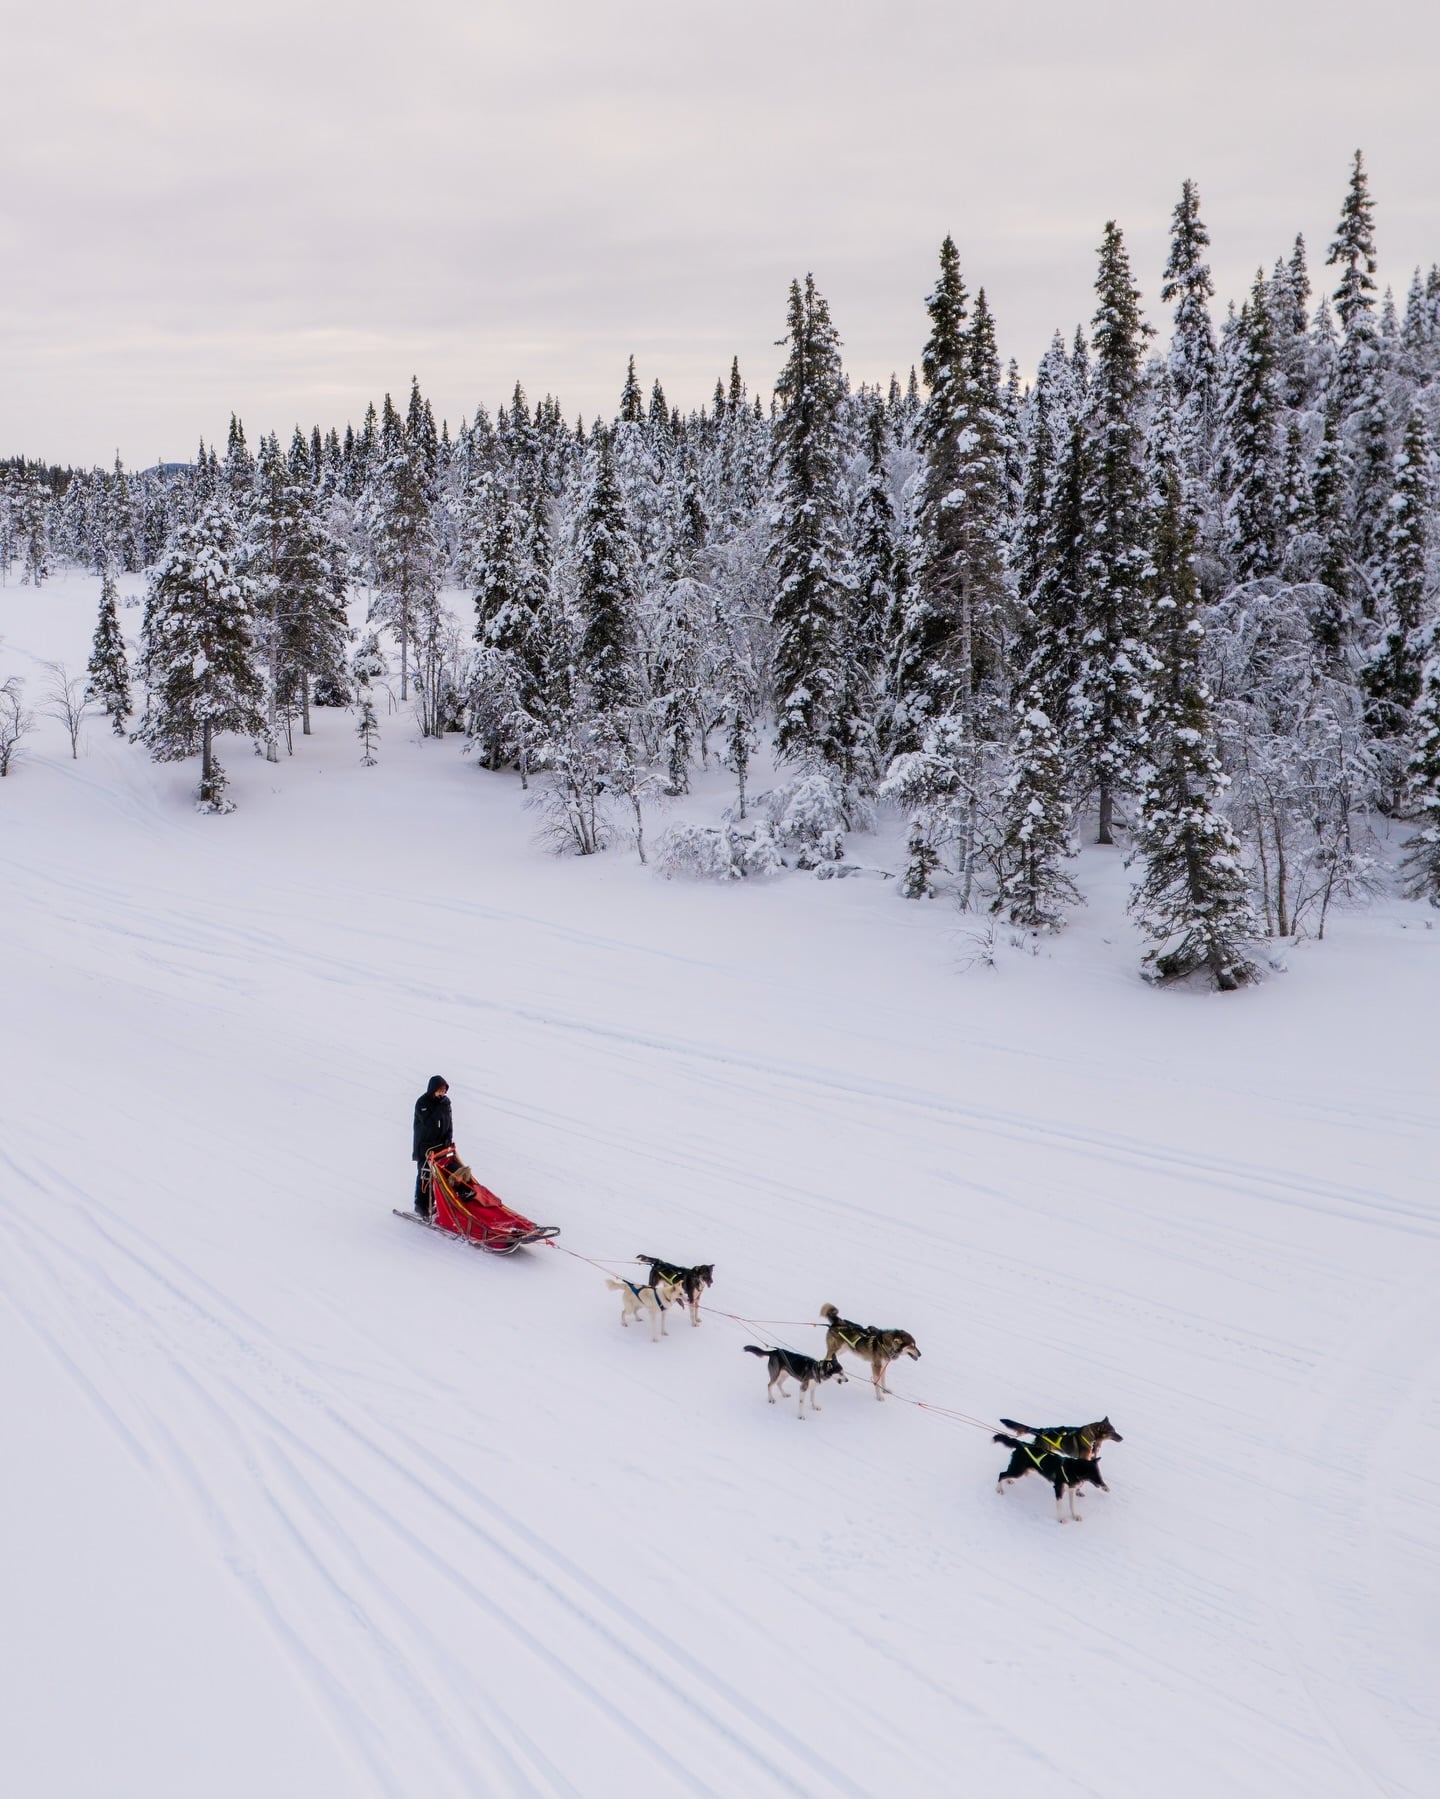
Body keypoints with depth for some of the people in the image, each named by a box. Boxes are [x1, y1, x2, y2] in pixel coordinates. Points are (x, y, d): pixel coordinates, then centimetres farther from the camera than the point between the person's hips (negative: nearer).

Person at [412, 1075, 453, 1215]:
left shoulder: (445, 1101, 3)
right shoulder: (422, 1103, -13)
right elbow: (428, 1122, -23)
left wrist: (448, 1138, 0)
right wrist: (440, 1109, -25)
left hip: (440, 1145, 5)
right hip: (424, 1147, -5)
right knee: (425, 1176, -4)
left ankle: (430, 1203, 17)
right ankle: (421, 1205, 5)